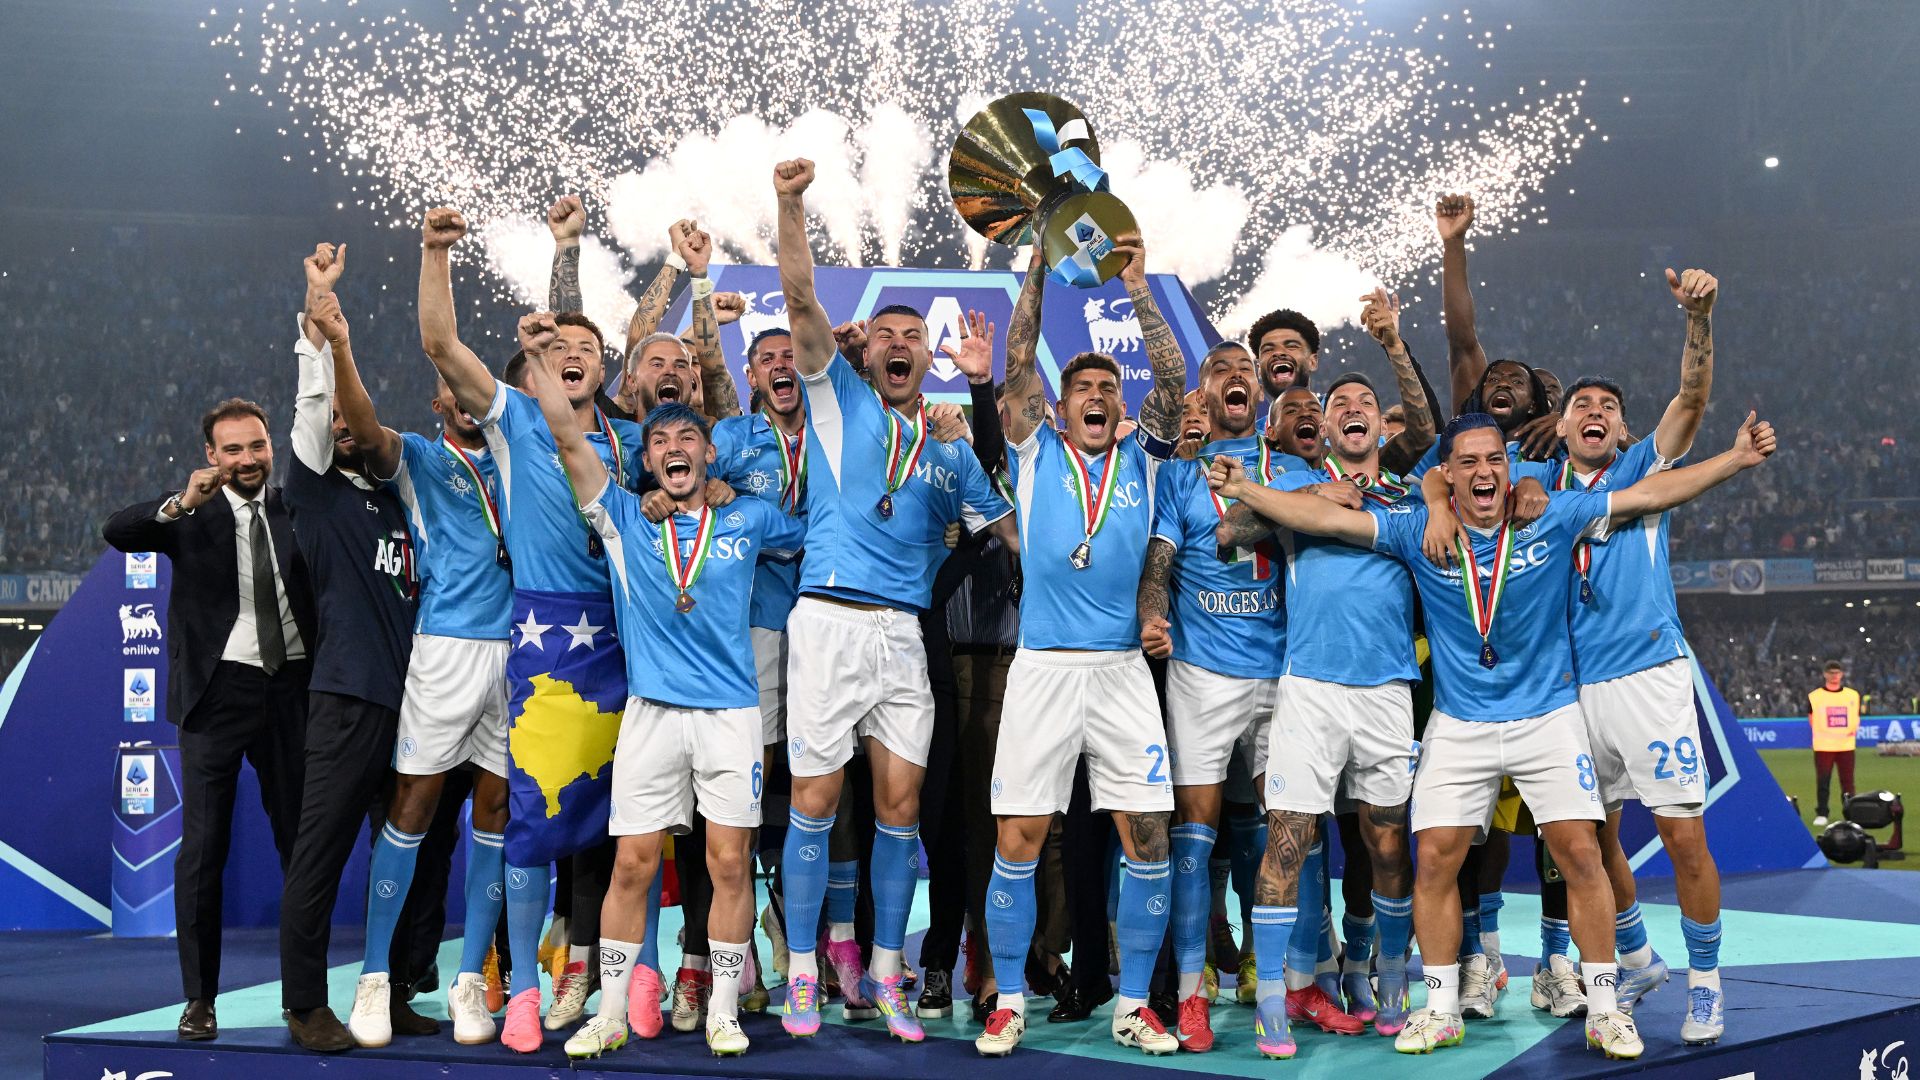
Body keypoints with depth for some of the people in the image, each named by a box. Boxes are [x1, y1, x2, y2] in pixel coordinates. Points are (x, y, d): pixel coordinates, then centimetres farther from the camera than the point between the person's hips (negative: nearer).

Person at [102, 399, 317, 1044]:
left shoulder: (293, 509, 8)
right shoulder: (191, 517, 1)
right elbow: (117, 532, -16)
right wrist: (181, 504, -32)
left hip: (290, 688, 3)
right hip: (218, 688, -2)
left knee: (301, 839, 7)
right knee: (203, 846, -4)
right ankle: (199, 997, 4)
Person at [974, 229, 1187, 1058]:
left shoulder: (1143, 456, 11)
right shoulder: (1037, 453, 9)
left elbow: (1172, 378, -1)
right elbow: (1019, 362, 0)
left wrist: (1136, 288, -6)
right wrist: (1040, 269, -4)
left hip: (1123, 669, 1)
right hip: (1043, 667, -1)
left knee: (1148, 837, -1)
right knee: (1018, 839, -2)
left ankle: (1133, 1004, 11)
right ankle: (1009, 1001, 11)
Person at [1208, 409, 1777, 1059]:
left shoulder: (1554, 518, -5)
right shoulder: (1419, 530, -5)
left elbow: (1653, 493, -5)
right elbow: (1328, 519, -10)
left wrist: (1737, 459, -11)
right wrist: (1246, 490, -18)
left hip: (1548, 718, -1)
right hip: (1459, 726, 1)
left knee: (1581, 855, -4)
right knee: (1434, 860, -2)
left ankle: (1603, 1011, 8)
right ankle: (1441, 1011, 12)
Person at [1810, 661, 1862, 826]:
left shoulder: (1853, 695, 9)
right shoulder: (1815, 696, 1)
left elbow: (1856, 716, 18)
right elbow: (1811, 719, 9)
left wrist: (1854, 729, 0)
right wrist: (1820, 733, -3)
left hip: (1846, 745, 2)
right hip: (1823, 746, -2)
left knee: (1848, 782, 3)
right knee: (1822, 781, -2)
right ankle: (1821, 814, 6)